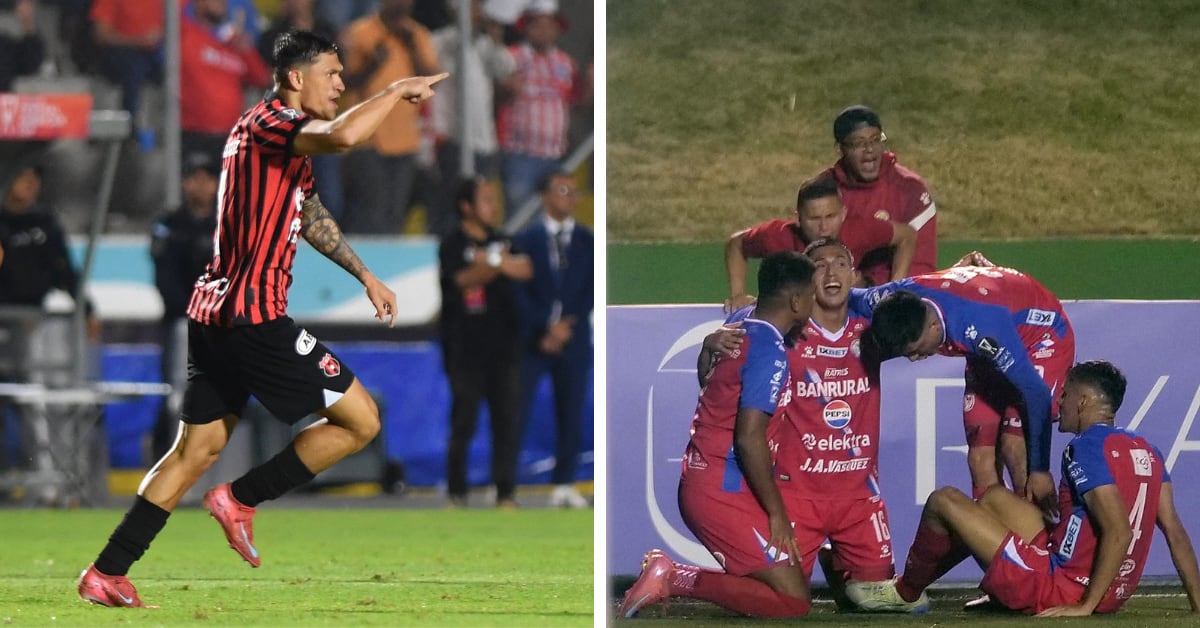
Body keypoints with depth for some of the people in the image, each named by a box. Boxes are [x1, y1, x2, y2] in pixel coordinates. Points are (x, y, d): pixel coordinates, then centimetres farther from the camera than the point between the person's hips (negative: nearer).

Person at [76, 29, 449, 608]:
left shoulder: (284, 140, 20)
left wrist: (366, 277, 36)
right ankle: (242, 500, 2)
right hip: (254, 318, -10)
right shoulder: (269, 124, -13)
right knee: (360, 420, -3)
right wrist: (400, 89, -21)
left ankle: (106, 574, 12)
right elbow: (342, 136, -34)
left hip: (213, 316, 10)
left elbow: (312, 216, 34)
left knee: (196, 449, 13)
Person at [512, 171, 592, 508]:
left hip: (574, 341, 2)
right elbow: (519, 291, -4)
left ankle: (564, 485, 9)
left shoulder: (588, 241, 8)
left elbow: (591, 290, 3)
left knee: (571, 414, 2)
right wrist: (548, 326, -14)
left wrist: (564, 328, -8)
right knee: (517, 413, -6)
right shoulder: (526, 239, 2)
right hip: (532, 340, -2)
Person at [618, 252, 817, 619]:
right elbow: (750, 437, -24)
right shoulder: (771, 353, -19)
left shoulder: (739, 321, 5)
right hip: (724, 491, -9)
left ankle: (669, 572, 6)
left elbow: (704, 366, 27)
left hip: (700, 476, 9)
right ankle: (677, 580, -13)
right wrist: (777, 513, -19)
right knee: (794, 602, -11)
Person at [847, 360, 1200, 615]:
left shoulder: (1087, 449, -18)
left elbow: (1119, 532, -27)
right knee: (994, 498, 26)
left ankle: (905, 592, 25)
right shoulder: (1145, 451, 7)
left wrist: (1086, 606, -22)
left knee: (944, 501, 3)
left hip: (1060, 590, -9)